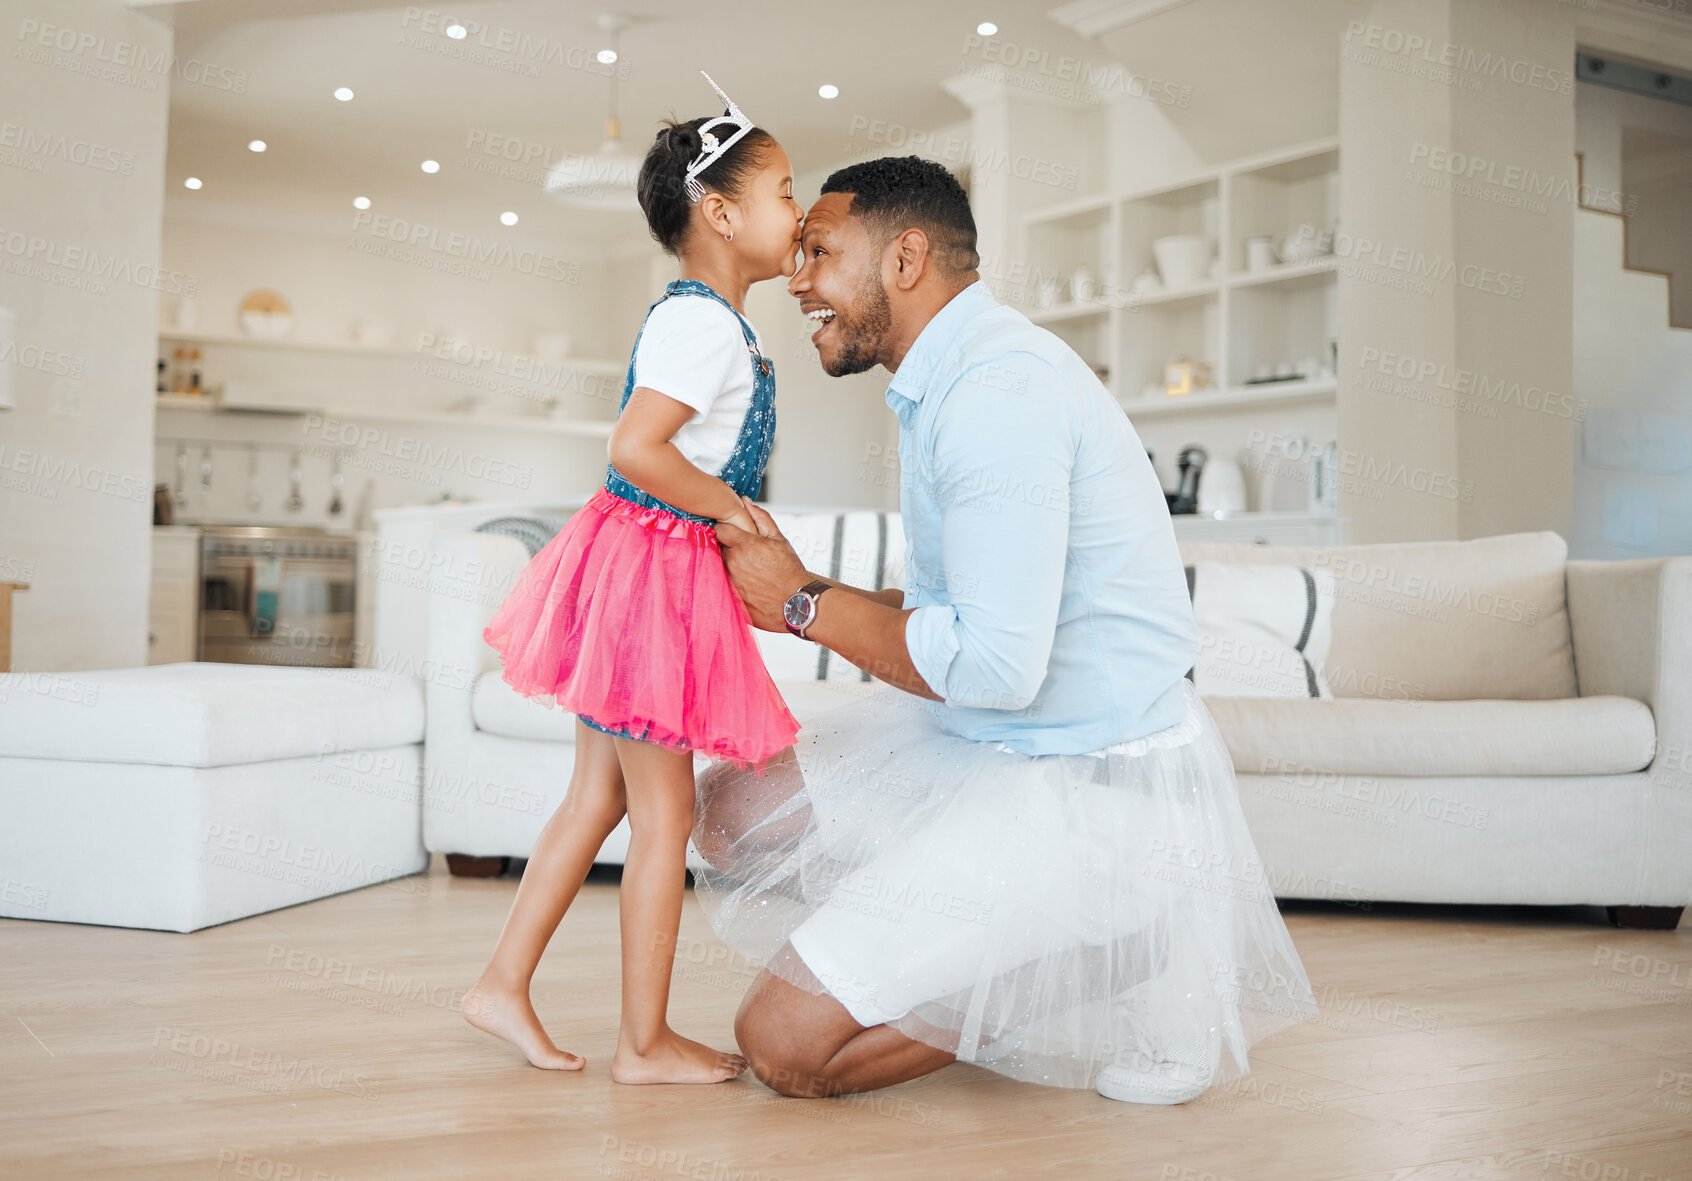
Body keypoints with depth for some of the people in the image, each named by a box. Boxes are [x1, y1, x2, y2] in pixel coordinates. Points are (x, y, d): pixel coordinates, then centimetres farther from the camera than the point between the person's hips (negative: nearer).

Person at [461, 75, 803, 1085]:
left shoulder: (712, 318, 15)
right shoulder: (705, 323, -17)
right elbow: (637, 448, -26)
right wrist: (732, 507, -16)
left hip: (652, 573, 10)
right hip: (650, 568, -10)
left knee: (599, 798, 15)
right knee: (665, 813, 0)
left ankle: (504, 984, 24)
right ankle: (647, 1042, 12)